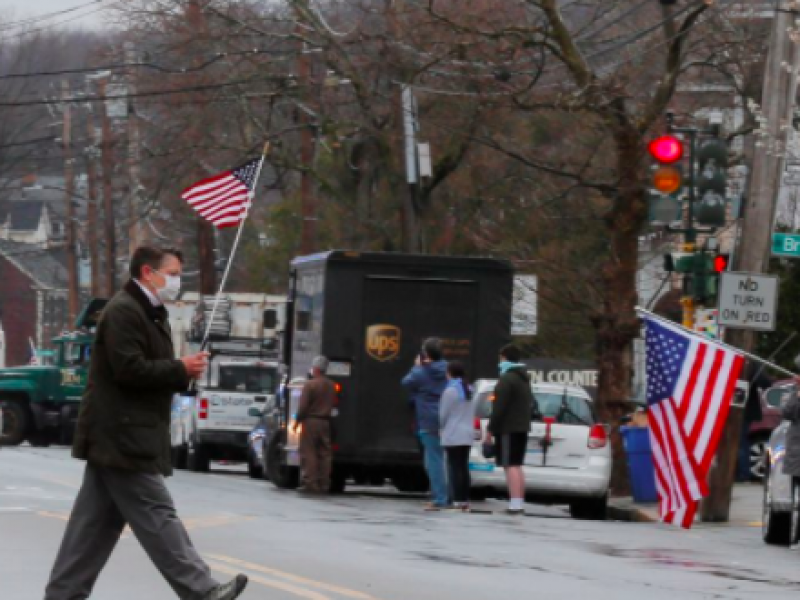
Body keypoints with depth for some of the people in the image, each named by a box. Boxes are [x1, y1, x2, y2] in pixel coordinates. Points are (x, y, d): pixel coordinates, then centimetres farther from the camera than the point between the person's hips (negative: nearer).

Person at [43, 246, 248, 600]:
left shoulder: (150, 314, 20)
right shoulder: (124, 311, -14)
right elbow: (130, 370, -23)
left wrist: (183, 374, 5)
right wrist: (181, 370, -14)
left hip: (114, 438, 11)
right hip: (123, 438, -11)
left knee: (96, 523, 10)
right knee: (157, 517, -9)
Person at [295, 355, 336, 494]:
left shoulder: (310, 384, -12)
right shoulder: (331, 386, 10)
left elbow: (303, 406, -12)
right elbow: (332, 405, 11)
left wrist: (297, 421, -3)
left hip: (311, 421, -6)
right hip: (326, 422, 6)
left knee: (308, 453, -3)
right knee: (324, 454, 8)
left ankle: (310, 483, -7)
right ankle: (324, 484, 7)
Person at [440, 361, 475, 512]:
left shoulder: (450, 391, -13)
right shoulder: (469, 390, 12)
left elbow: (443, 414, -8)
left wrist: (443, 427, 9)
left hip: (452, 436, -7)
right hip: (468, 434, 7)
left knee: (455, 467, -6)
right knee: (464, 467, 10)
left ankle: (458, 500, -11)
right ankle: (465, 500, 9)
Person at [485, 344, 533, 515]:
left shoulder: (507, 379, -14)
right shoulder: (524, 380, 18)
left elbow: (499, 407, -19)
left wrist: (490, 429, -15)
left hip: (508, 429, -10)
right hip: (522, 428, 10)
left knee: (511, 466, -13)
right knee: (517, 466, 14)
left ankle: (516, 503, -20)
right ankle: (520, 503, 13)